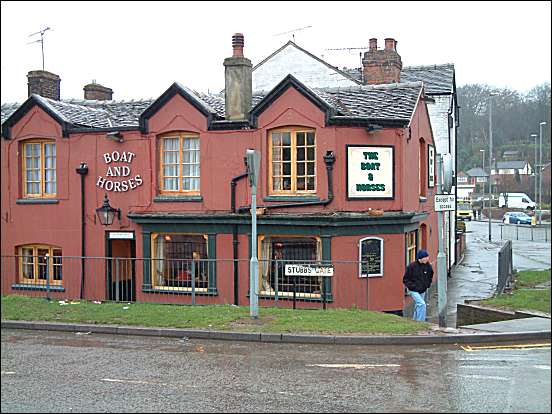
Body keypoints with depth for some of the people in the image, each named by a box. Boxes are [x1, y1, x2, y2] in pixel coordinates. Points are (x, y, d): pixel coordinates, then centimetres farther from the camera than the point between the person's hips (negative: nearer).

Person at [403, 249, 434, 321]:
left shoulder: (428, 266, -2)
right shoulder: (412, 266, -17)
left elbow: (430, 277, 19)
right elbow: (405, 279, -9)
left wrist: (427, 285, 8)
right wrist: (412, 286, -17)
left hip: (422, 291, 6)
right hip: (413, 291, -6)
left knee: (418, 307, 16)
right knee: (422, 304, -21)